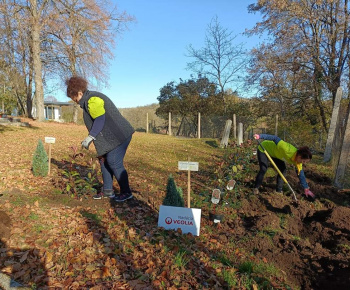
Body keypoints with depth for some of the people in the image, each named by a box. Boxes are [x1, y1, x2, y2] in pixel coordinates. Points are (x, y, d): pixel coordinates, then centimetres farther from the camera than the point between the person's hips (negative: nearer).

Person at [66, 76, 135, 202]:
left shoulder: (92, 100, -15)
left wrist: (90, 137, -19)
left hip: (119, 135, -11)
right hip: (111, 136, 11)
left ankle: (126, 192, 5)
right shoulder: (88, 100, 18)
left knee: (114, 163, -8)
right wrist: (92, 138, 18)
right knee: (104, 161, 12)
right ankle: (107, 191, 21)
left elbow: (100, 121, -22)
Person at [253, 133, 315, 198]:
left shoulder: (298, 159, -16)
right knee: (263, 169, -17)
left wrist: (306, 189, -2)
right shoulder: (287, 150, -41)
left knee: (282, 170, -3)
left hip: (275, 152, 7)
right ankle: (256, 188, 2)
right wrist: (260, 136, -37)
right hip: (263, 149, -7)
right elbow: (276, 139, -36)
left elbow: (301, 174, -6)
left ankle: (279, 190, 9)